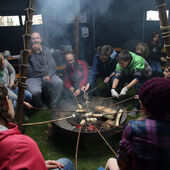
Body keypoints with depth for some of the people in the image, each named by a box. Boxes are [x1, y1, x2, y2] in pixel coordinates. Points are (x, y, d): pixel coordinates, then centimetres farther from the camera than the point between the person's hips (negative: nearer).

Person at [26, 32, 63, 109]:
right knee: (35, 91, -32)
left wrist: (49, 75, -12)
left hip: (46, 76, 3)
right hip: (33, 78, -3)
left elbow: (52, 65, 6)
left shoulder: (46, 50, 11)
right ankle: (41, 107, 2)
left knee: (59, 82, -24)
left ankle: (52, 107, -8)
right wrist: (31, 51, -22)